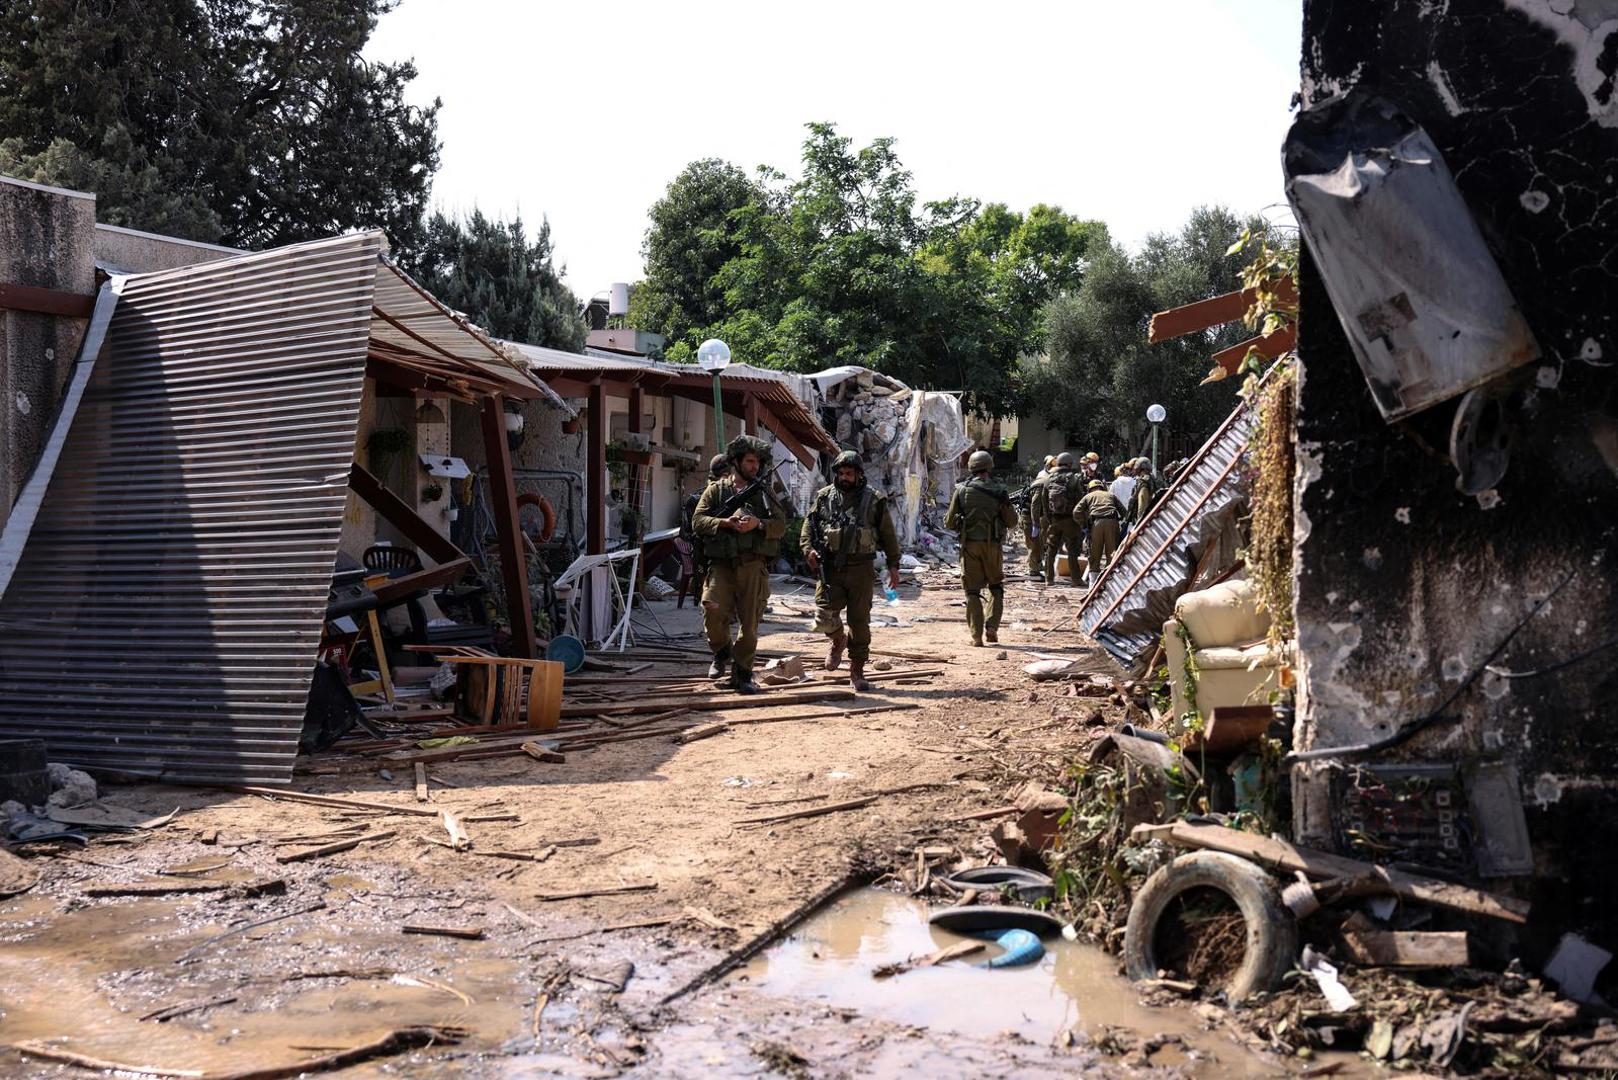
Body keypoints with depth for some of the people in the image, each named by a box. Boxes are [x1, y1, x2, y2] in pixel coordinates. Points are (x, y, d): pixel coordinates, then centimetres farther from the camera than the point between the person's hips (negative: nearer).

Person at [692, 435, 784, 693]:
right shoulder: (716, 489, 10)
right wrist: (725, 522, -13)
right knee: (713, 610, -20)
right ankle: (722, 651, 9)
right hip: (722, 563, -2)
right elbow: (697, 521, 2)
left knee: (750, 622, 1)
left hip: (754, 566, 2)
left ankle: (742, 673, 15)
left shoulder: (763, 491, 15)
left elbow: (781, 525, 8)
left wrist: (758, 524, -10)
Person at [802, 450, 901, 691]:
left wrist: (893, 565, 4)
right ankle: (838, 640, 26)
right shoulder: (824, 497, 5)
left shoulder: (874, 500, 1)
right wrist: (809, 549, -6)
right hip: (830, 569, 1)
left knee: (860, 623, 2)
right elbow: (808, 524, 12)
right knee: (824, 617, -9)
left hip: (861, 570, -1)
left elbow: (888, 535, 7)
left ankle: (857, 672, 14)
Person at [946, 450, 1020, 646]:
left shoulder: (962, 490, -3)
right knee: (996, 587, 17)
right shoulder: (998, 492, -3)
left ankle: (976, 635, 2)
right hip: (992, 545, 0)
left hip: (970, 545, 0)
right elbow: (1012, 521, 4)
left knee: (973, 590, 6)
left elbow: (949, 522, 0)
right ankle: (991, 627, 5)